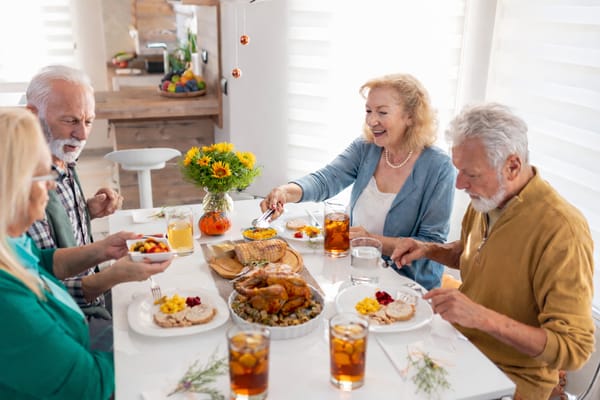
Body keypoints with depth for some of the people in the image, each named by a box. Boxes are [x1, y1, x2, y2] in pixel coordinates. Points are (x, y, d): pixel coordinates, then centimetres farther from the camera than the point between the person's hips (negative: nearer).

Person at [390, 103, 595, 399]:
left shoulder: (561, 230, -26)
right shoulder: (486, 200, -1)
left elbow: (574, 350, -26)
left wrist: (484, 318, -35)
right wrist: (429, 250, 0)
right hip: (461, 348, 7)